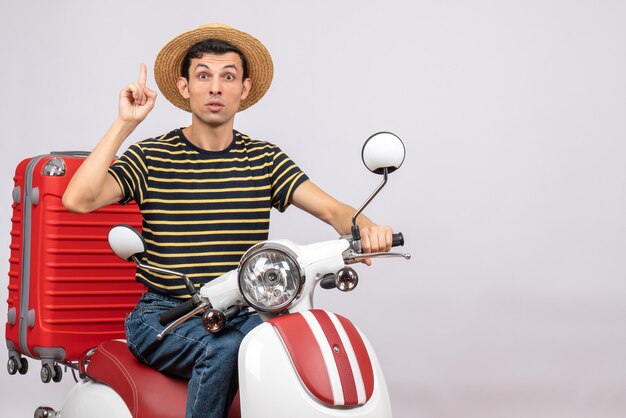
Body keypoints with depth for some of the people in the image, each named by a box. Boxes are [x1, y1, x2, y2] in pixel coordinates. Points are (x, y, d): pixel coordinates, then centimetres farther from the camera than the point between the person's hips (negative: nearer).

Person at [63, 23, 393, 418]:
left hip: (242, 316, 3)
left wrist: (364, 227, -27)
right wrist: (125, 123, -16)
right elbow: (78, 200, -16)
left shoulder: (265, 159, 8)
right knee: (223, 349, -32)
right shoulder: (151, 157, 0)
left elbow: (331, 209, -4)